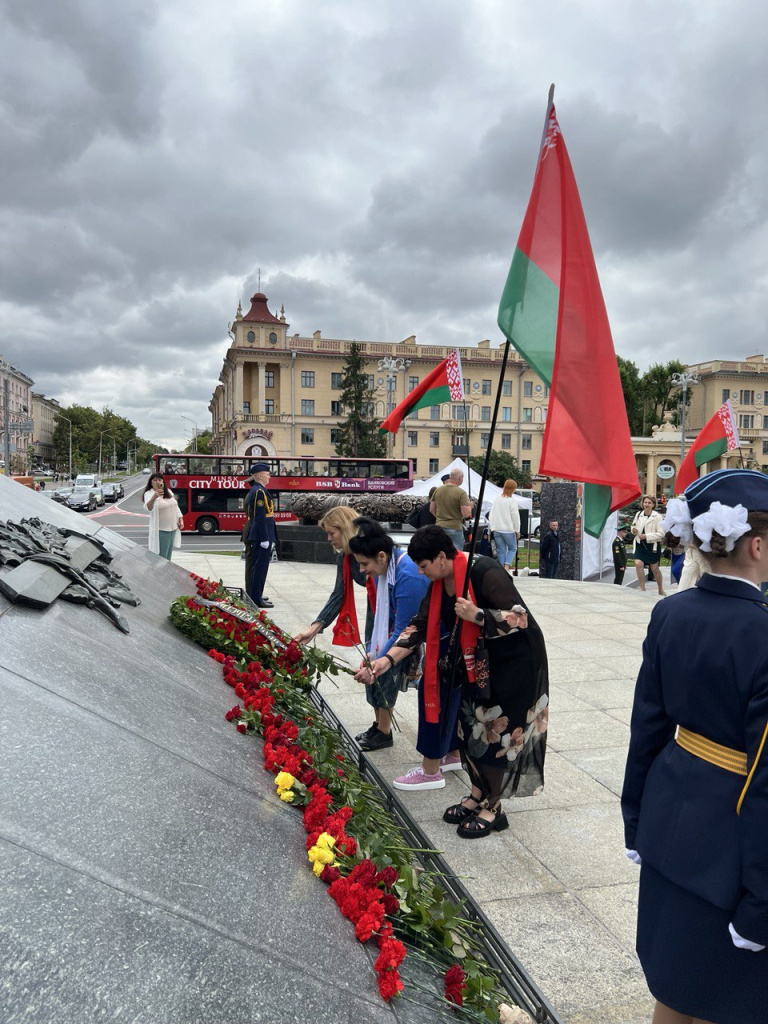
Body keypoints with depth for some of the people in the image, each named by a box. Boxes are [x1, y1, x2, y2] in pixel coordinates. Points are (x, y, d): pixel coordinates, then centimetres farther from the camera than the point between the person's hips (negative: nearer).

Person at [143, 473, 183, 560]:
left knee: (168, 555, 20)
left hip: (173, 528, 7)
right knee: (161, 557, -6)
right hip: (160, 530, -7)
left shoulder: (169, 492, 8)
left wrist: (180, 519, 10)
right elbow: (149, 508, -35)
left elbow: (175, 506, 19)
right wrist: (154, 497, -54)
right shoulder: (149, 494, -14)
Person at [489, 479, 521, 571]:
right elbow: (515, 516, -9)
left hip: (497, 529, 5)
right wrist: (517, 530, -1)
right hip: (508, 529, -5)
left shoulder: (497, 499, 7)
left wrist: (493, 527, 15)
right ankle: (507, 565, -9)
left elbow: (492, 515, 10)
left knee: (501, 550, 10)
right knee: (513, 548, 9)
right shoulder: (512, 500, -10)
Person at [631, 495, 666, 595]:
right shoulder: (638, 514, 0)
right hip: (640, 544, 3)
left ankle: (661, 589, 34)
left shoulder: (657, 517, -13)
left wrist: (647, 536, -21)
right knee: (638, 564, -15)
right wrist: (633, 530, -7)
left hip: (652, 545, -3)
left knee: (654, 568, 10)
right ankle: (642, 589, -2)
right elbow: (634, 526, 16)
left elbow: (661, 533, -15)